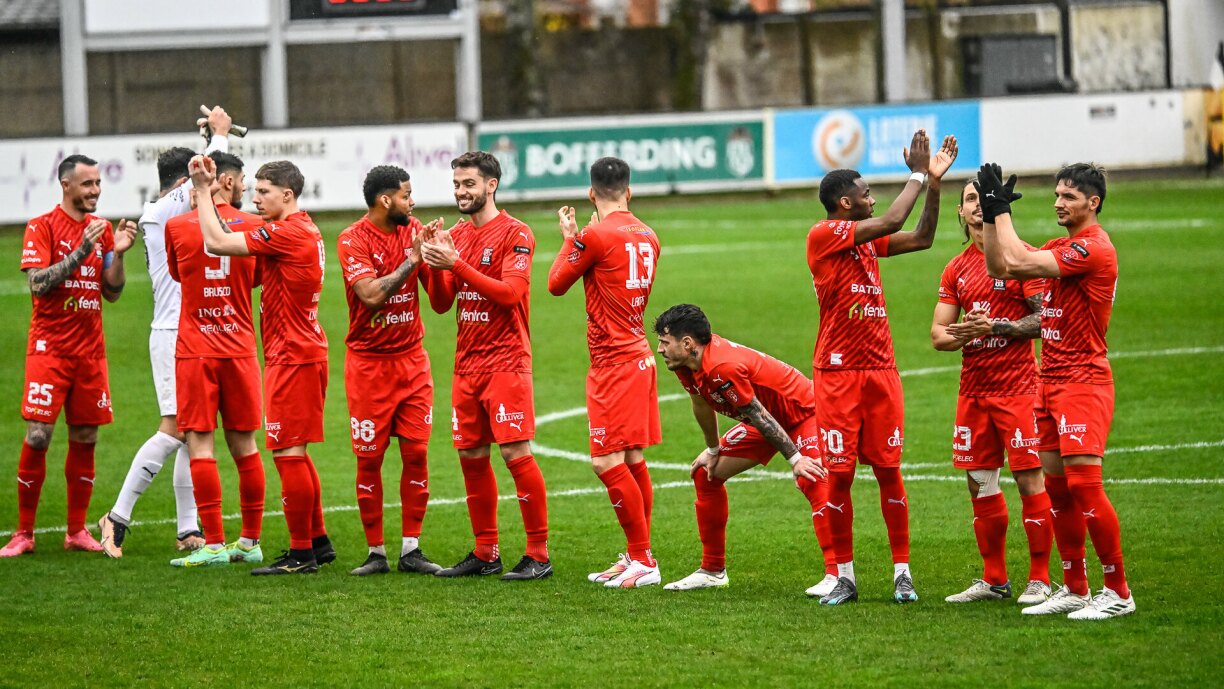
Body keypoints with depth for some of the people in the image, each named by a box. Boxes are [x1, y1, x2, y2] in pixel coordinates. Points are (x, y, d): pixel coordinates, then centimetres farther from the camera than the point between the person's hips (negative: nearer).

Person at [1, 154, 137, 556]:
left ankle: (77, 531, 12)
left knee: (85, 440, 4)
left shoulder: (101, 229, 11)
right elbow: (38, 283, -14)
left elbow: (112, 293, 11)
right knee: (37, 437, -9)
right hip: (50, 346, -5)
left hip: (90, 349, 5)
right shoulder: (42, 227, -4)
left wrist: (117, 252, -5)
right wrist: (82, 251, -20)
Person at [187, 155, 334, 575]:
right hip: (304, 352, 10)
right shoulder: (305, 230, 13)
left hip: (291, 357, -10)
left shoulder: (287, 233, -17)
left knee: (288, 453, -6)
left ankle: (301, 554, -3)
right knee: (294, 453, 17)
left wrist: (202, 189, -11)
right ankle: (318, 541, 23)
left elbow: (217, 242, -20)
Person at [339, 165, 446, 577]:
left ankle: (411, 549, 6)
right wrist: (411, 259, -20)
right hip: (368, 362, -4)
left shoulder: (413, 231, 4)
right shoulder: (353, 241, -10)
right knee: (369, 458, -1)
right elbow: (371, 294, -23)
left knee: (416, 453, -1)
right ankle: (376, 553, 7)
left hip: (411, 359, 4)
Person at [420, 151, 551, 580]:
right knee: (471, 456, 8)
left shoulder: (515, 234, -7)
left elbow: (510, 292, -19)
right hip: (467, 363, 7)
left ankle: (539, 556, -5)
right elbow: (441, 303, 12)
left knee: (516, 453, -10)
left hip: (505, 362, -7)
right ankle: (485, 554, 16)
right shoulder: (456, 236, 13)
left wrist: (456, 263, -22)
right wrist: (435, 265, -6)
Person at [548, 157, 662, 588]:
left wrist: (569, 239, 13)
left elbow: (556, 284, -3)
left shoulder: (595, 236, -14)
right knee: (633, 460, 12)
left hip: (613, 363, -9)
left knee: (607, 461, -8)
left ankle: (642, 560, -7)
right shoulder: (647, 237, 10)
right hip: (638, 355, 9)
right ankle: (636, 558, 17)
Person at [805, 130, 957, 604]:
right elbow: (893, 222, -14)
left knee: (888, 471, 3)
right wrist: (918, 175, -5)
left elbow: (922, 238, 16)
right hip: (838, 374, -6)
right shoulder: (823, 236, -9)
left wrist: (934, 181, 9)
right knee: (839, 475, -1)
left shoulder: (869, 239, 13)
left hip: (880, 370, 6)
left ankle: (902, 572, 7)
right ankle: (844, 577, 6)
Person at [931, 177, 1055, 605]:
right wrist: (956, 336, -9)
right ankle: (994, 579, 17)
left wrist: (997, 327, -20)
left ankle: (1039, 580, -3)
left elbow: (1044, 318, -9)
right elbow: (938, 333, 13)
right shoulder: (957, 269, 14)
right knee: (979, 482, 8)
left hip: (1017, 385, -6)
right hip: (974, 388, 6)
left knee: (1029, 478, -8)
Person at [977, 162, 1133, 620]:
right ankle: (1075, 589, 16)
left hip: (1083, 381, -9)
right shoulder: (1061, 247, 16)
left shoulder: (1093, 248, -15)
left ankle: (1118, 593, -8)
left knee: (1084, 483, -13)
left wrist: (1002, 209, -9)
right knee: (1057, 485, 9)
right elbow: (999, 267, 15)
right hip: (1051, 382, 9)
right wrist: (991, 212, 8)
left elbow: (1015, 262, -19)